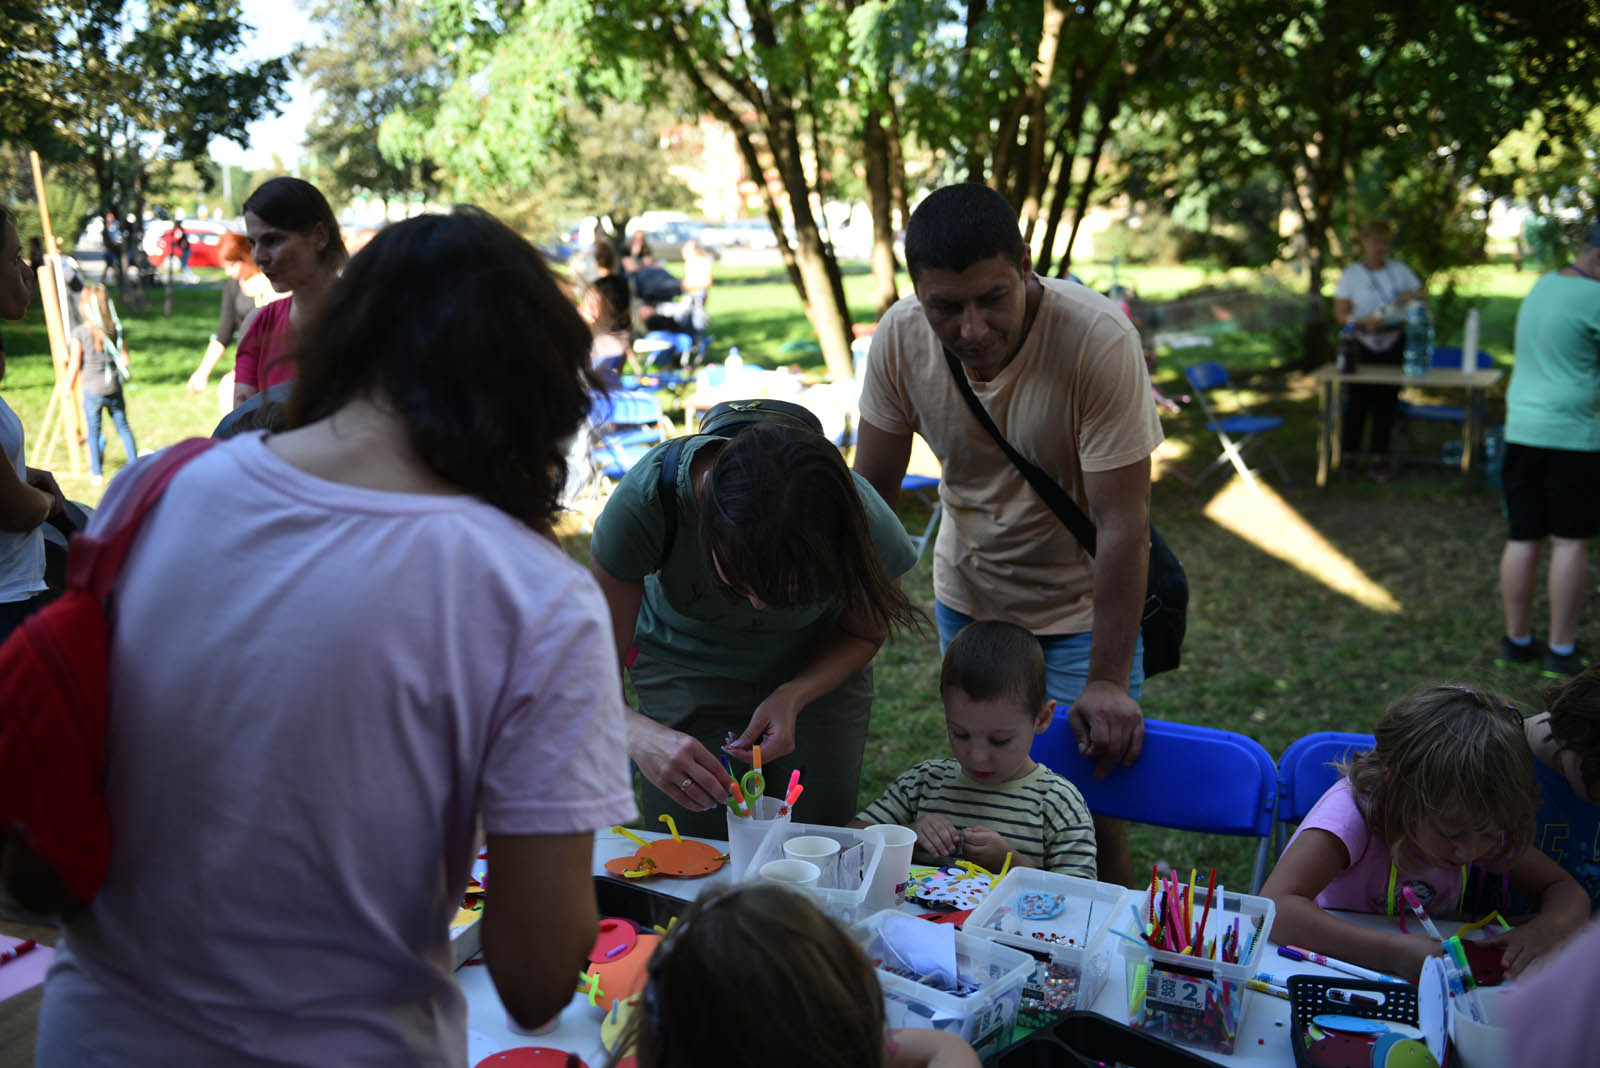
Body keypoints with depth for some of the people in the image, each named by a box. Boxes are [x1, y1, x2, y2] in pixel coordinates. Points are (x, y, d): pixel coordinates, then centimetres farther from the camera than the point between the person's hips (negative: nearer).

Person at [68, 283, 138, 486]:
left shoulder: (79, 332, -11)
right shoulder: (116, 329, -4)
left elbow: (75, 366, -7)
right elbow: (125, 360, -1)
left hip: (92, 389, -2)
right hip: (114, 388, 2)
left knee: (93, 431, 9)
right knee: (123, 427, 14)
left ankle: (96, 473, 15)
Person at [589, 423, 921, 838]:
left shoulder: (862, 521, -33)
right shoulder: (644, 497, -38)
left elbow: (864, 632, -10)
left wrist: (794, 696, -28)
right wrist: (641, 734, -51)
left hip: (819, 668, 1)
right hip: (686, 671, 0)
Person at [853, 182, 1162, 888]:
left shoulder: (1100, 340, -28)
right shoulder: (899, 339, -16)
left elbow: (1123, 524, -25)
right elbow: (872, 488, -4)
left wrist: (1107, 681, -25)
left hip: (1082, 605, -3)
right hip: (965, 597, 4)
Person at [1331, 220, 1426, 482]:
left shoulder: (1399, 270, 9)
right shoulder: (1350, 274, 1)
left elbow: (1423, 294, 14)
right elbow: (1340, 313, -4)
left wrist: (1410, 295, -10)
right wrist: (1364, 320, -23)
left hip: (1393, 343, 2)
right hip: (1362, 343, -2)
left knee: (1386, 401, 2)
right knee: (1358, 400, -2)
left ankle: (1380, 458, 7)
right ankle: (1350, 454, 13)